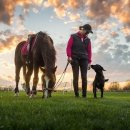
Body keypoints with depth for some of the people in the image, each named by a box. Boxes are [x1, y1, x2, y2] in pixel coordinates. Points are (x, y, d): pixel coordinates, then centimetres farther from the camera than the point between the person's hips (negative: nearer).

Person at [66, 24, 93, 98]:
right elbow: (69, 47, -1)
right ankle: (76, 94, 5)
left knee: (84, 77, -2)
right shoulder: (73, 37, 4)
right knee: (76, 76, -1)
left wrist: (89, 62, 6)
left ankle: (84, 94, 5)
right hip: (75, 59, -2)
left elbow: (89, 51, 12)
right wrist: (69, 56, -12)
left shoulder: (87, 40, 12)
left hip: (84, 59, 3)